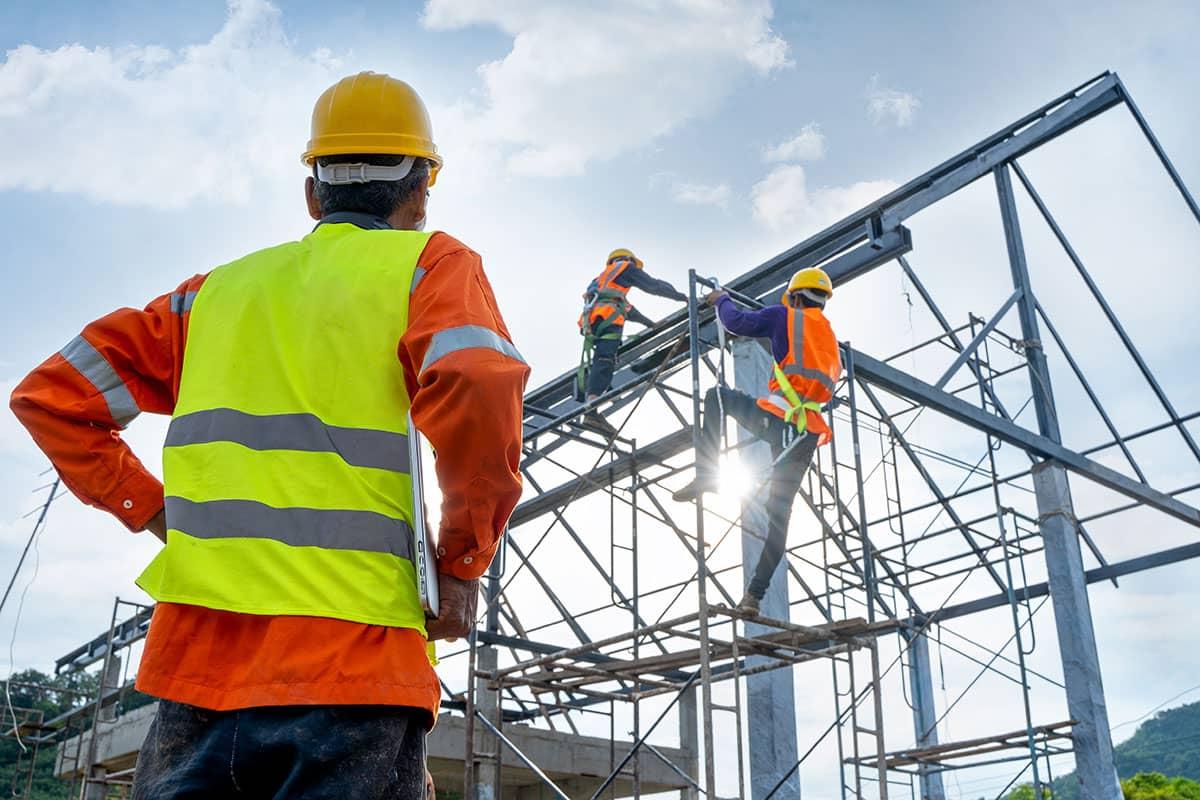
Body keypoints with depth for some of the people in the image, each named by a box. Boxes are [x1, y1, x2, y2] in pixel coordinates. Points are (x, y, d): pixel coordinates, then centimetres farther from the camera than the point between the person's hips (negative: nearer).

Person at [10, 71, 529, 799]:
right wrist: (462, 566, -8)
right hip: (349, 675, -4)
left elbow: (52, 396, 17)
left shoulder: (220, 288, 16)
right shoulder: (430, 265, 3)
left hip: (195, 662, 5)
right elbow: (477, 388, -18)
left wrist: (157, 513, 16)